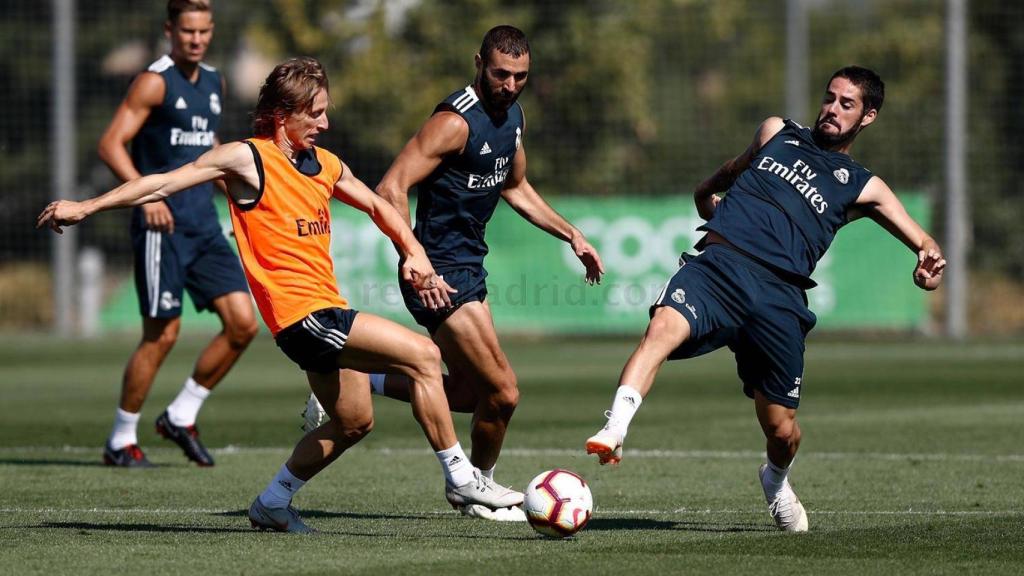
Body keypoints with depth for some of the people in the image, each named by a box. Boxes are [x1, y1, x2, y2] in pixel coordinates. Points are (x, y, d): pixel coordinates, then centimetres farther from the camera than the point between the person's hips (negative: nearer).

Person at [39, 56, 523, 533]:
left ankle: (274, 504, 30)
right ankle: (460, 478, -13)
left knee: (353, 423, 17)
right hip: (300, 314, -9)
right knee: (422, 355, -17)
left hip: (328, 314, 9)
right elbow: (165, 183, -9)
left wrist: (413, 253, 11)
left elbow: (377, 206, 26)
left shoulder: (324, 165, 12)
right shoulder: (247, 159, -8)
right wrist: (86, 207, -12)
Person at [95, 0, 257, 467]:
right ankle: (121, 440, 8)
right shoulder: (155, 82, -9)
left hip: (205, 223, 7)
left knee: (243, 324, -2)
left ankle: (181, 416, 13)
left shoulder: (214, 83, 14)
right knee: (162, 333, -6)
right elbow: (111, 143, -16)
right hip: (162, 223, -7)